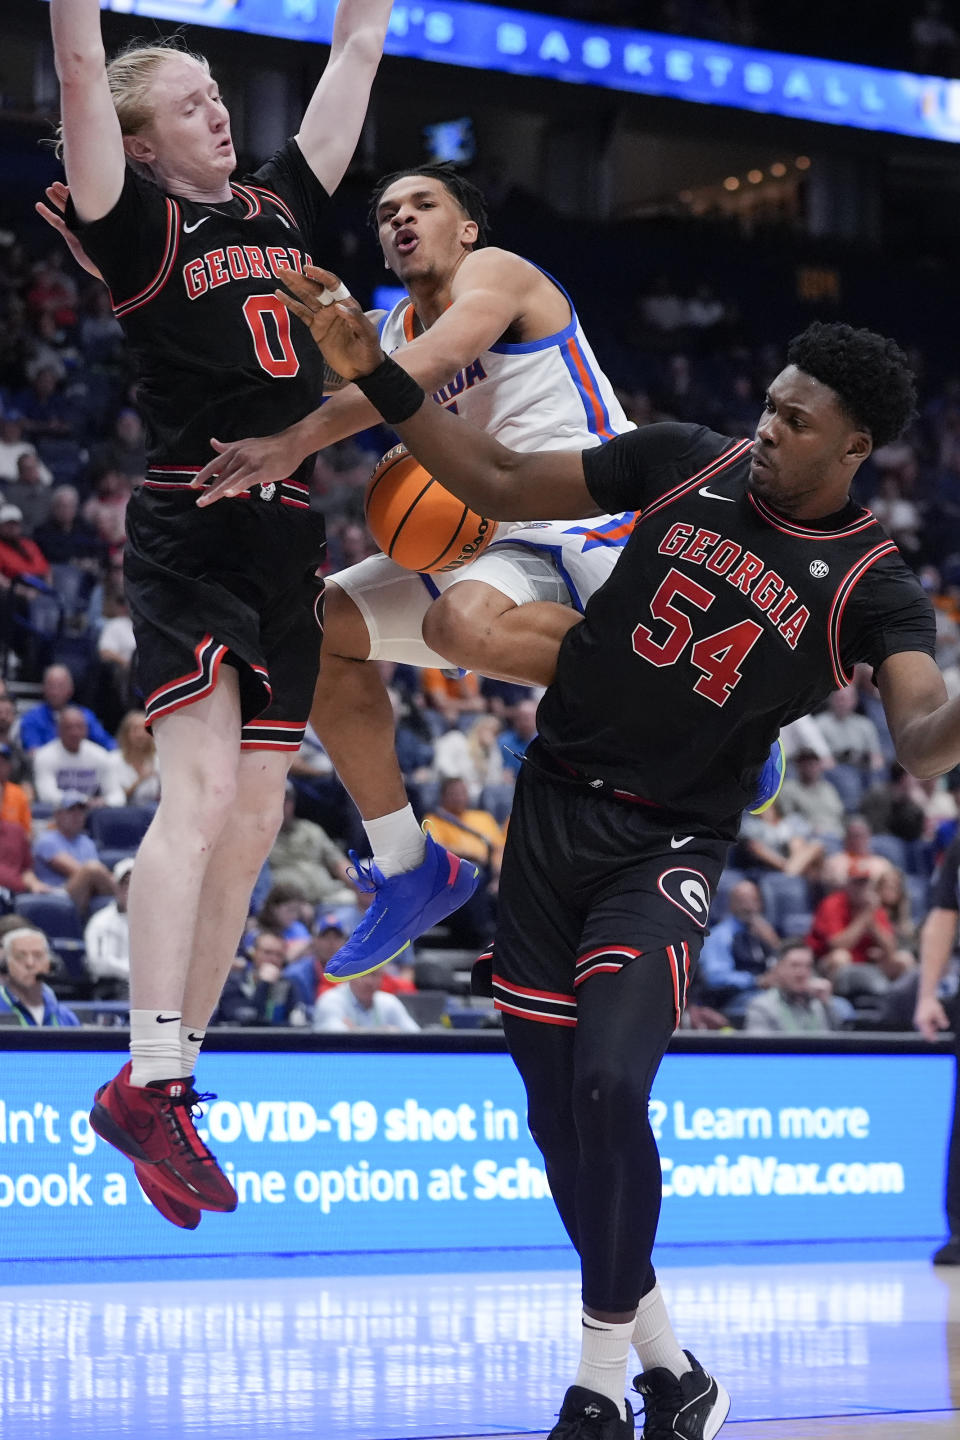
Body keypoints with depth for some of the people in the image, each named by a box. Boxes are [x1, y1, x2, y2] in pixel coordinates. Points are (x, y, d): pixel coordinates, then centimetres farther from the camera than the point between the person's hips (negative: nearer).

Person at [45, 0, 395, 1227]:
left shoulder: (283, 206, 16)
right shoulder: (136, 224, 0)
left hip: (285, 539, 7)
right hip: (189, 533, -6)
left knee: (252, 823, 3)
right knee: (201, 791, -19)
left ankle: (170, 1084, 8)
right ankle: (144, 1082, -21)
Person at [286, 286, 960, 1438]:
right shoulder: (687, 465, -1)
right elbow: (501, 487, 6)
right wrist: (374, 375, -4)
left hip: (665, 853, -4)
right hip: (553, 807, 4)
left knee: (607, 1089, -23)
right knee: (555, 1107, 6)